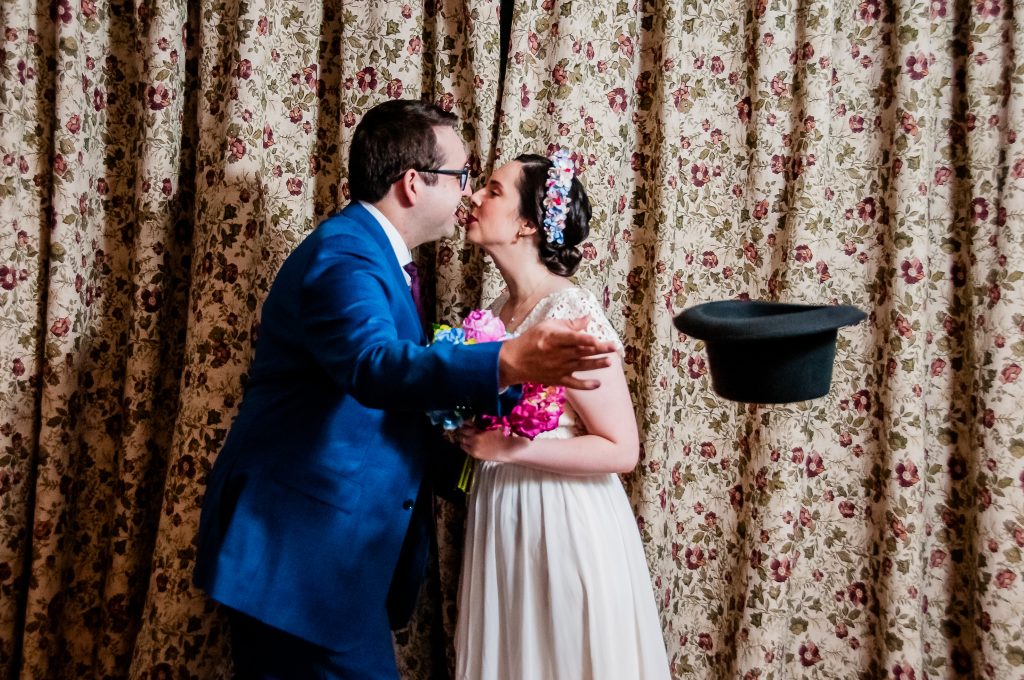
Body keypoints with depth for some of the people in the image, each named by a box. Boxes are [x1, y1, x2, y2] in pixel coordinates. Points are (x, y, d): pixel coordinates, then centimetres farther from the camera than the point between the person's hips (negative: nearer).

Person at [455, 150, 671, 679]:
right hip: (501, 515, 7)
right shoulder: (501, 308, 4)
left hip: (563, 520, -7)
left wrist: (508, 448, -22)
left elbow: (622, 450, -20)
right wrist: (470, 430, 0)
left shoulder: (571, 314, -19)